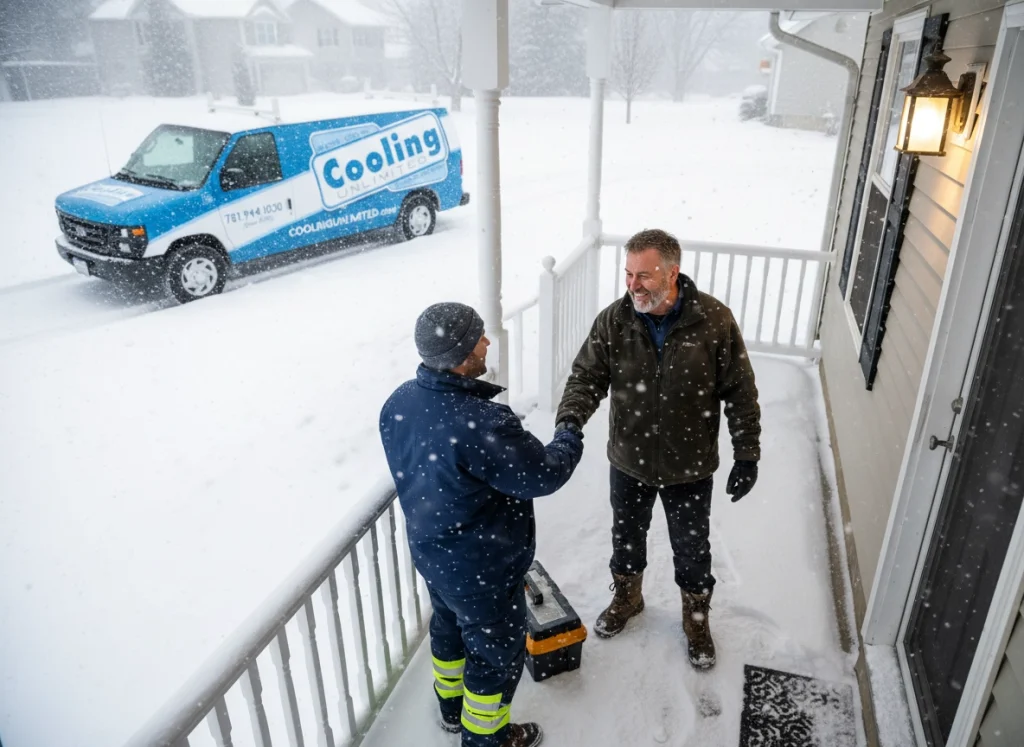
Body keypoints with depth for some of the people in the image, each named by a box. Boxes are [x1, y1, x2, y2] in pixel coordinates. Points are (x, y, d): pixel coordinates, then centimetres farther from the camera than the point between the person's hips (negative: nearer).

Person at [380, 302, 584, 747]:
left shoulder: (399, 402, -11)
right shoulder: (481, 425, -37)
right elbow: (543, 475, -24)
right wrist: (570, 439, -6)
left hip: (429, 552, 8)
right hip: (481, 568, -8)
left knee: (449, 626, 30)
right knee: (497, 649, 17)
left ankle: (452, 704, 55)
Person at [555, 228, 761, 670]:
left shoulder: (714, 320, -18)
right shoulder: (613, 320, -14)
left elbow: (740, 393, -10)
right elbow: (586, 377, -10)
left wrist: (747, 455, -8)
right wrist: (570, 419, -30)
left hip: (689, 467, -1)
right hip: (629, 461, 2)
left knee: (691, 548, 19)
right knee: (626, 537, 24)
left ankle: (696, 616, 46)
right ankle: (627, 598, 53)